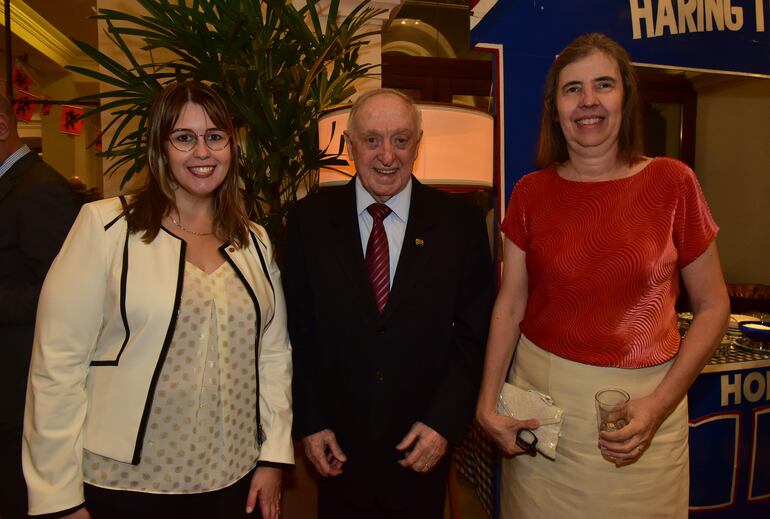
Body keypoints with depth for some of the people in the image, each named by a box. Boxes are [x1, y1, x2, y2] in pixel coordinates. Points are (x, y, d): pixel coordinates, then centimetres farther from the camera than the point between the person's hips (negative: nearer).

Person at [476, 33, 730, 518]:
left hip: (642, 398, -1)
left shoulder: (673, 183, -6)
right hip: (541, 393, 2)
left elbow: (713, 305, -1)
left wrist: (660, 404, -11)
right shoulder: (531, 193, -1)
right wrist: (488, 402, -6)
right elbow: (510, 305, 1)